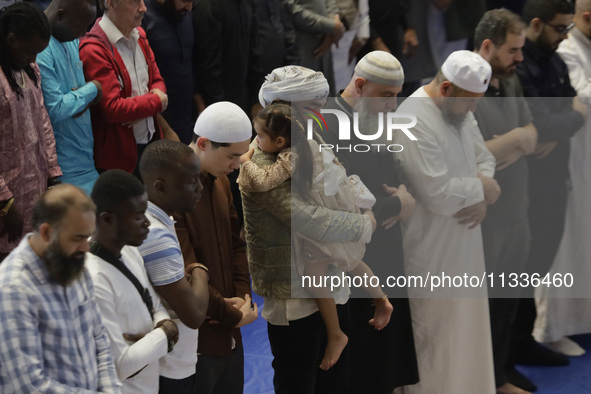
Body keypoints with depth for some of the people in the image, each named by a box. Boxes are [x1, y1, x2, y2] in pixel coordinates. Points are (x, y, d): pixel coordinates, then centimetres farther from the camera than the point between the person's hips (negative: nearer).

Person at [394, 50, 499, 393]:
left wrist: (482, 196, -9)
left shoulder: (461, 110, 5)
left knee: (466, 324, 18)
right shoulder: (414, 122, -24)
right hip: (432, 252, -9)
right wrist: (482, 190, -12)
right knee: (435, 336, 3)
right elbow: (438, 194, -28)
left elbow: (485, 158, 12)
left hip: (464, 243, 9)